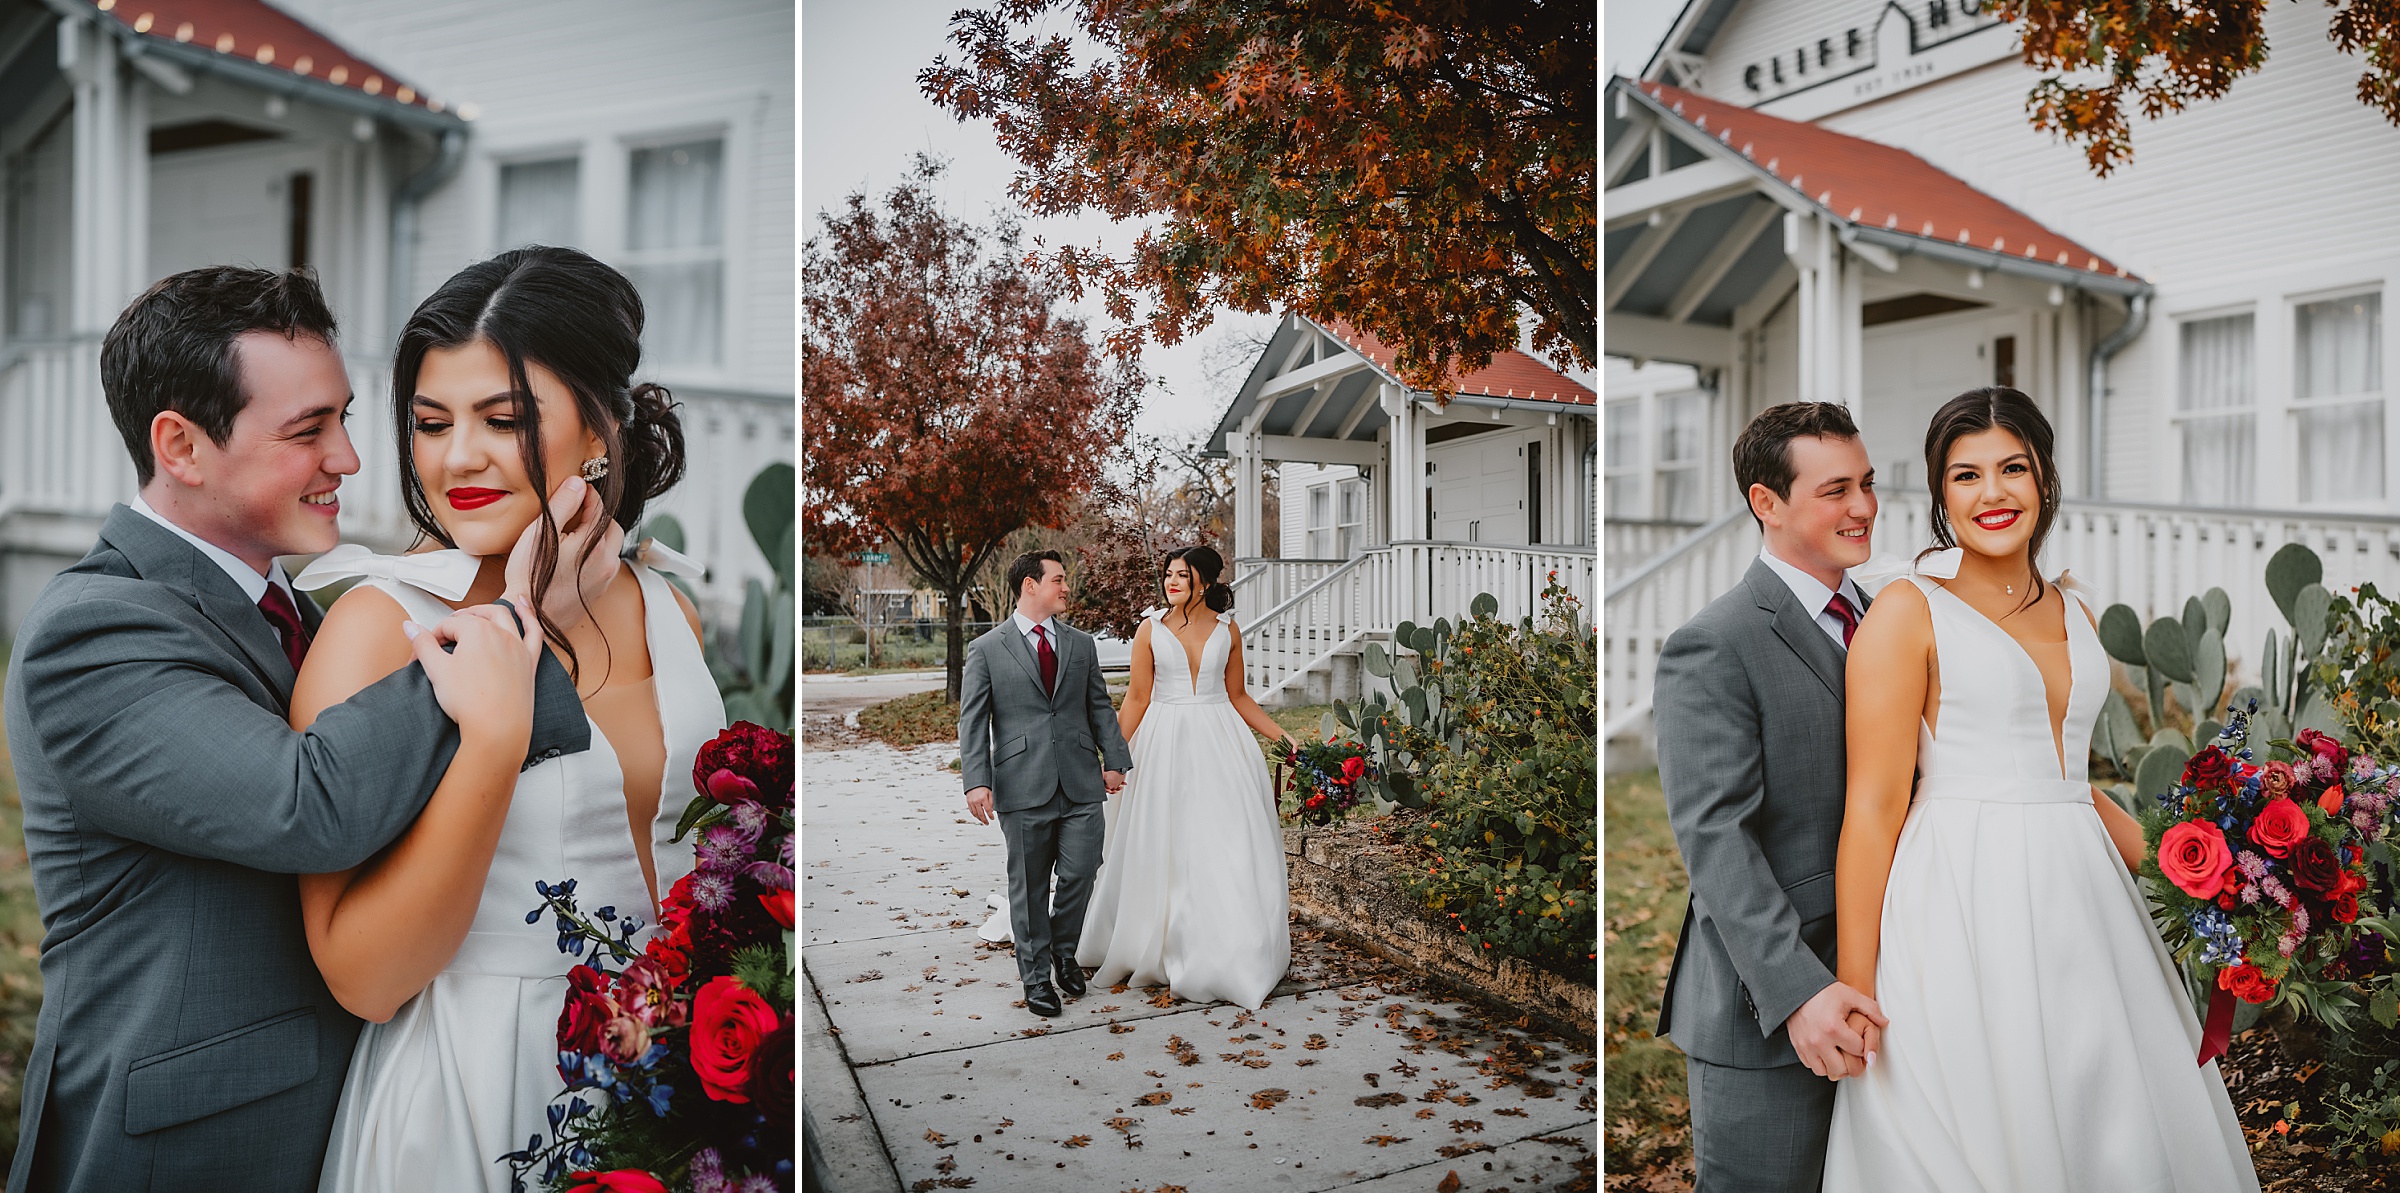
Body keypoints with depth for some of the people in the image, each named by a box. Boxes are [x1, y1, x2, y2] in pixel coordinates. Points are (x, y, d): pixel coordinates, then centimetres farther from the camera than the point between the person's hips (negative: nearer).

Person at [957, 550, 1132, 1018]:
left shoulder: (1081, 644, 14)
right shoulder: (986, 649, 2)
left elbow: (1099, 707, 16)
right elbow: (972, 720, -2)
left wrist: (1114, 760, 5)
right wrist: (976, 781, -12)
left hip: (1081, 784, 3)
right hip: (1023, 787, -3)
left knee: (1080, 873, 1)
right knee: (1029, 886, 6)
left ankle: (1063, 951, 29)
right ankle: (1036, 975, 22)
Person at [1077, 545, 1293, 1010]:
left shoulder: (1227, 631, 5)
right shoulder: (1151, 630, 0)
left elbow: (1237, 696, 11)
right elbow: (1137, 699, 0)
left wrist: (1281, 736, 7)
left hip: (1219, 744, 1)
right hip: (1166, 745, -1)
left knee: (1226, 843, 0)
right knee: (1165, 846, 4)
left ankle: (1230, 958, 12)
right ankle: (1157, 950, 19)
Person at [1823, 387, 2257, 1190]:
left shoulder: (2074, 614, 14)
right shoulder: (1908, 612, -7)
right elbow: (1872, 808, -12)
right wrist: (1854, 989, -16)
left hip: (2081, 897, 7)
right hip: (1962, 905, -7)